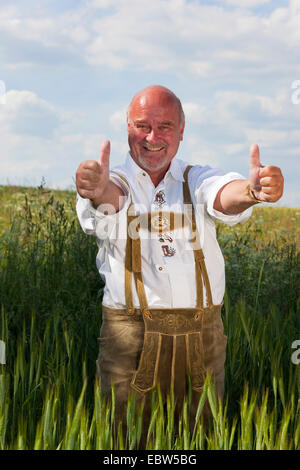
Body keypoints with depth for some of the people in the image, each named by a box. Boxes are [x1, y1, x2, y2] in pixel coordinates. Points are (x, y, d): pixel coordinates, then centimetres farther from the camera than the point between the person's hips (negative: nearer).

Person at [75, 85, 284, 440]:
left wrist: (252, 190, -41)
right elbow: (112, 197, -21)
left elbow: (226, 195, -15)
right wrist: (98, 191, -48)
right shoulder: (112, 182, 4)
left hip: (201, 336, 2)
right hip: (131, 334, -2)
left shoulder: (197, 181, 8)